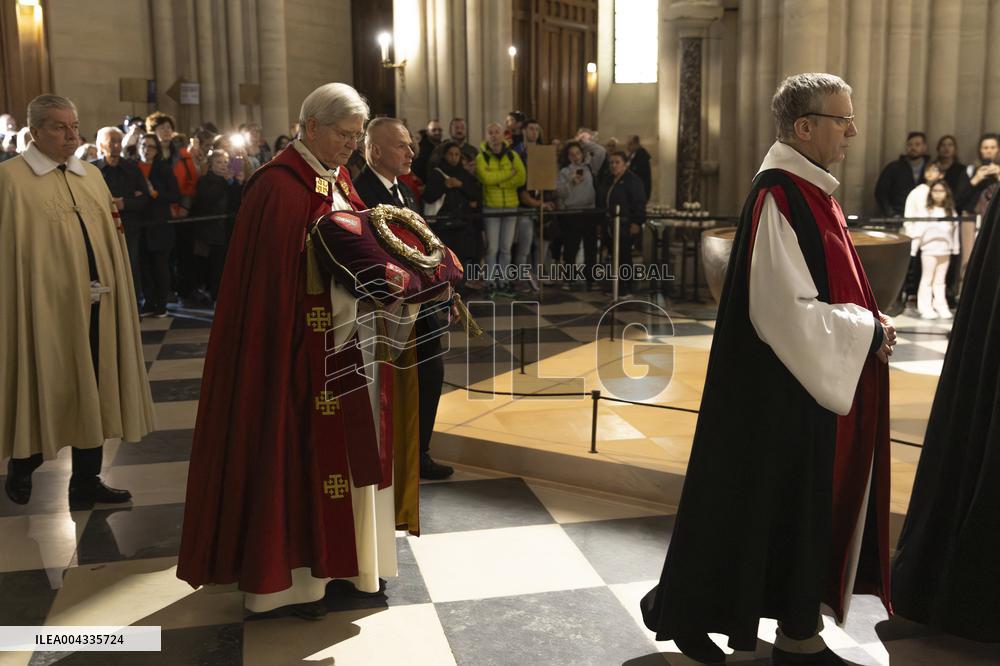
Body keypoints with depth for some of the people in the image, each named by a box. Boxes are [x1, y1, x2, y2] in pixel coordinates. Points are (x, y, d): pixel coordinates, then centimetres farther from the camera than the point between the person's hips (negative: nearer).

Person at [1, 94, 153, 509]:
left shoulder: (92, 175, 14)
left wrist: (115, 224, 5)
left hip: (95, 303, 6)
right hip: (46, 304, -6)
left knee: (94, 392, 10)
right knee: (45, 392, 5)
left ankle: (87, 480, 22)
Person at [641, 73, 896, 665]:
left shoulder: (812, 190, 10)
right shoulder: (778, 197, -19)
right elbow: (785, 312, -24)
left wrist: (866, 323, 4)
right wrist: (868, 332, -14)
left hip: (820, 383, 10)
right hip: (781, 394, -10)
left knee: (811, 508, 16)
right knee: (762, 504, 2)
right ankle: (703, 616, 21)